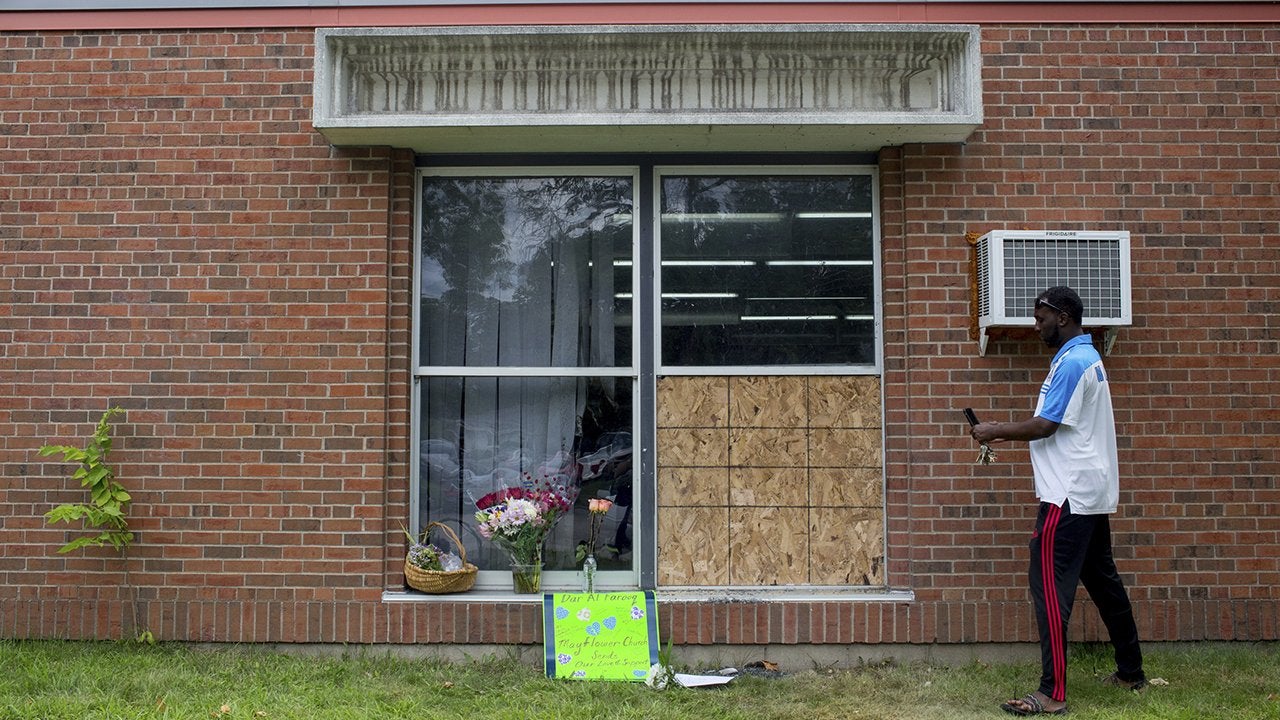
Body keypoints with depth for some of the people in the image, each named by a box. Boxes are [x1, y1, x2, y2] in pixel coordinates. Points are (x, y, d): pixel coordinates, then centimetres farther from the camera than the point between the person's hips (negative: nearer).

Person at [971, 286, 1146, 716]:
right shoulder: (1086, 357, 17)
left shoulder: (1071, 362, -15)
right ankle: (1130, 672, 29)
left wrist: (996, 431, -6)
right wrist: (1005, 435, 13)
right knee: (1102, 580, 18)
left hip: (1069, 494, -11)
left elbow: (1044, 426, -18)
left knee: (1049, 585, -10)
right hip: (1092, 491, 11)